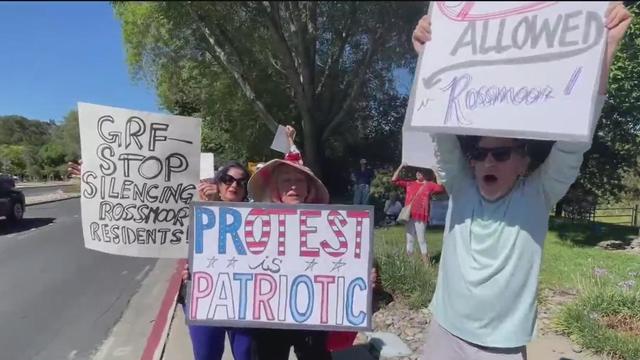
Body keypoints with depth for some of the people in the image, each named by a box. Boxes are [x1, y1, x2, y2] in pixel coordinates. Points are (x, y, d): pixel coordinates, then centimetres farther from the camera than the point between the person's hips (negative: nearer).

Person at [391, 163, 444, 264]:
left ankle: (426, 264, 7)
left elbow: (442, 187, -11)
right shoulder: (409, 183, 12)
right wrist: (401, 166, 4)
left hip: (421, 217, -3)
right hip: (409, 216, 3)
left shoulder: (430, 185, 5)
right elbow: (394, 180, 9)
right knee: (409, 240, 9)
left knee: (421, 240, 0)